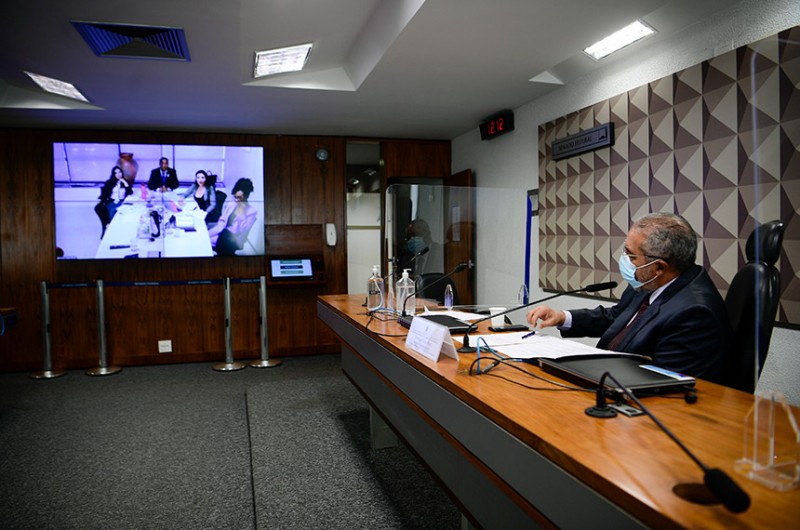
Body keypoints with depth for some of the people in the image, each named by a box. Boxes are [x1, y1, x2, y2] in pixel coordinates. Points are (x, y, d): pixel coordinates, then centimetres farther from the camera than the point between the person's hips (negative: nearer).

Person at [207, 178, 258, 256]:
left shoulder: (252, 211, -7)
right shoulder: (229, 205, 11)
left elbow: (243, 231, -16)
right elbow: (221, 224, 7)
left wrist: (242, 213, -19)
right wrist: (206, 234, -6)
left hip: (234, 240, -6)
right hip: (222, 234, 6)